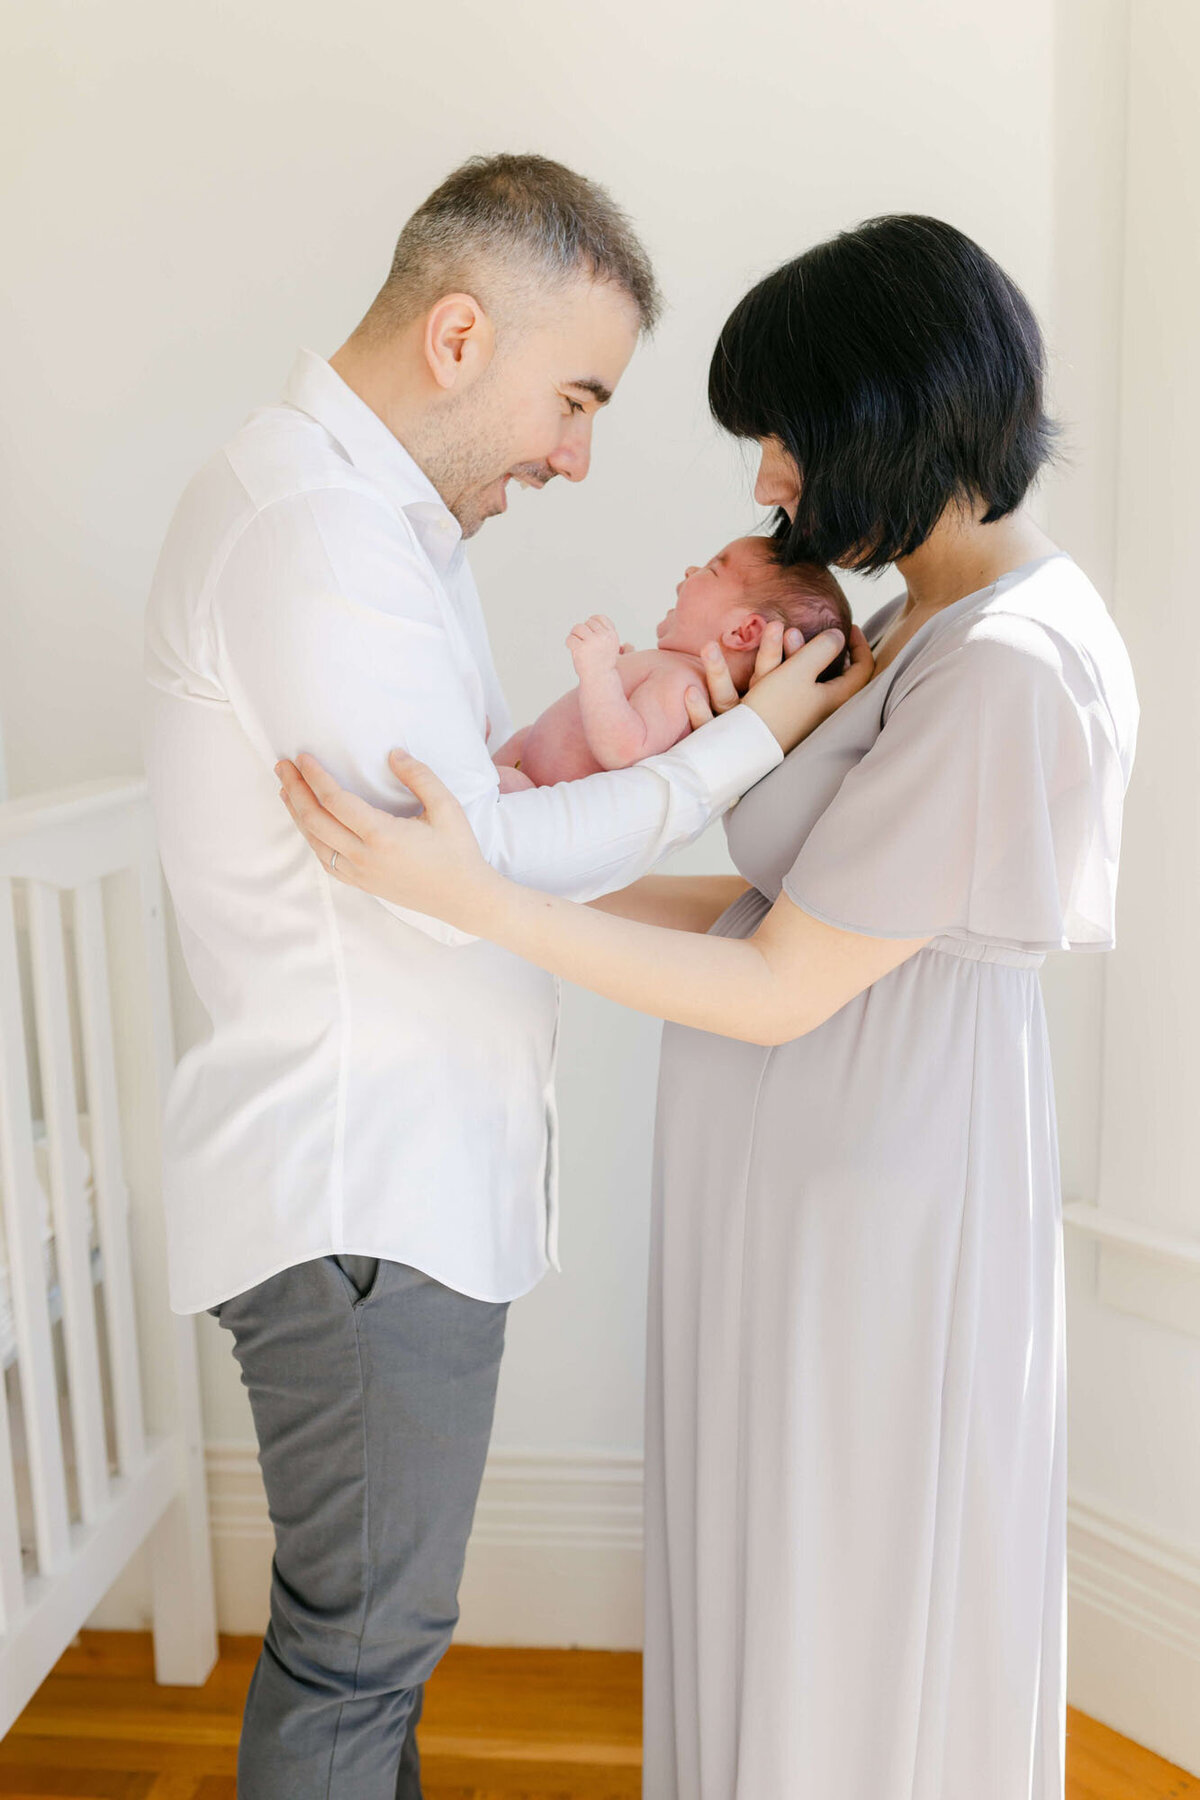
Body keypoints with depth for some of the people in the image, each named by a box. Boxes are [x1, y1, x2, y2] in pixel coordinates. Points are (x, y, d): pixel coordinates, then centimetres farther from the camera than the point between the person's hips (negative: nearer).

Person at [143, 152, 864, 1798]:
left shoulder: (387, 517, 16)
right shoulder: (311, 526, -18)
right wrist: (744, 744, -13)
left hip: (405, 1170, 10)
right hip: (359, 1192, -10)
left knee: (372, 1617, 23)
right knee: (359, 1642, 7)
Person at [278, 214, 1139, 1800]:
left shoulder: (1003, 671, -23)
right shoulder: (936, 618, 8)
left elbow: (780, 992, -21)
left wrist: (471, 895, -23)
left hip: (868, 1208, -9)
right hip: (816, 1180, 9)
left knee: (849, 1612, 13)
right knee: (792, 1585, 25)